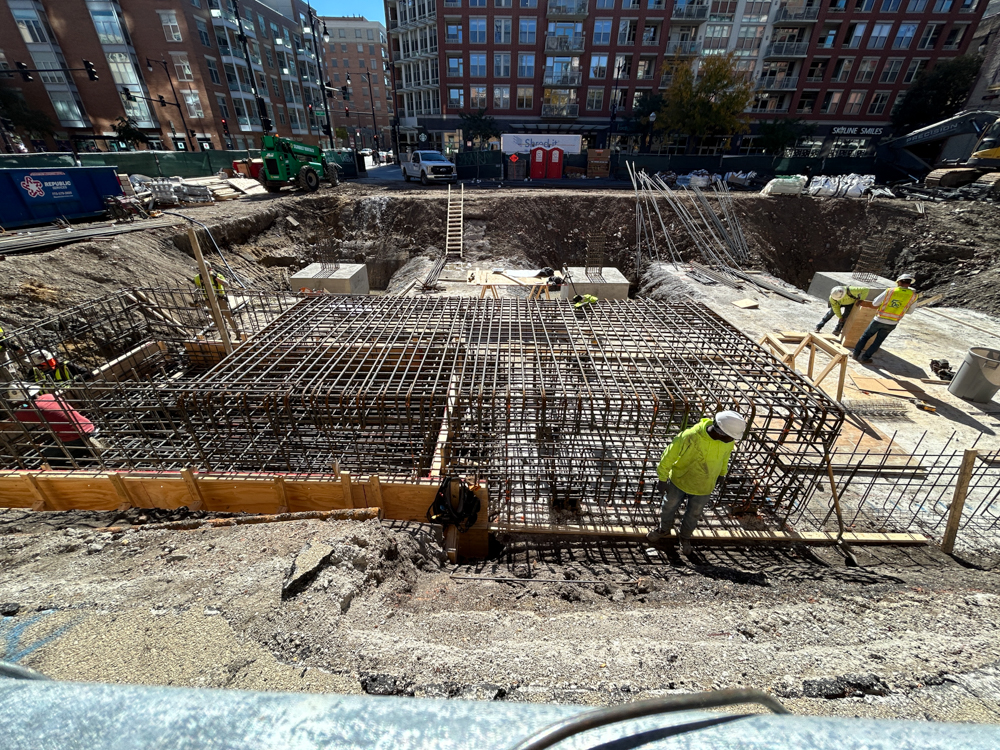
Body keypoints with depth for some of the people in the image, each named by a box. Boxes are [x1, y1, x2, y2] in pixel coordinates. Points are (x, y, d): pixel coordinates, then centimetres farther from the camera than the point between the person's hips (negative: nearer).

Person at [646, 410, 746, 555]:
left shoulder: (728, 440, -22)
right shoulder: (690, 436, -36)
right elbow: (669, 455, -22)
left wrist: (721, 473, 18)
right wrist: (662, 479, -12)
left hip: (703, 488, 3)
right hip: (679, 481, -2)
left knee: (694, 514, 24)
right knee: (669, 507, 22)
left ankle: (685, 537, 53)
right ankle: (664, 530, 52)